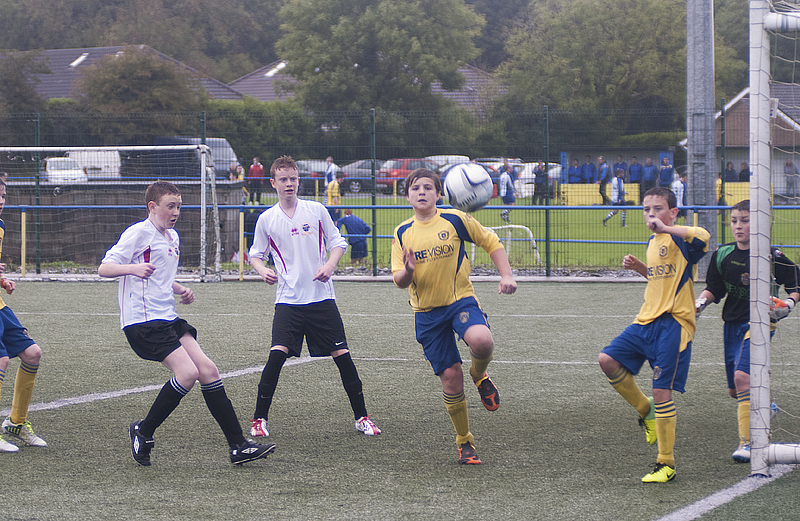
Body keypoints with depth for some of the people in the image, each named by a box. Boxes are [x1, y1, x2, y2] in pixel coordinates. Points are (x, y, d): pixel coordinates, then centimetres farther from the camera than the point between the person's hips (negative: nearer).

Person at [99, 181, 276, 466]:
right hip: (142, 321, -9)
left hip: (167, 318, 9)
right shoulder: (138, 233, -7)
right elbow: (104, 268, -12)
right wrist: (132, 268, -30)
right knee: (188, 372, -21)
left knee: (207, 370, -4)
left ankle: (238, 446, -4)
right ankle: (143, 432, -4)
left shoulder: (172, 237, 20)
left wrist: (179, 290, 15)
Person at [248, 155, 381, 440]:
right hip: (288, 299, 0)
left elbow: (338, 242, 9)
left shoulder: (316, 210, 3)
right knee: (277, 355, -16)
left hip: (321, 296, 0)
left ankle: (361, 417, 10)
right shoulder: (266, 219, 4)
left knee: (342, 356, -3)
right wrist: (262, 270, -7)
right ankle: (259, 419, -4)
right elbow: (256, 254, 14)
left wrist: (330, 265, -9)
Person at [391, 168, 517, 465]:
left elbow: (491, 243, 7)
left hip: (461, 300, -2)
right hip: (427, 312, 2)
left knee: (482, 342, -34)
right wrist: (408, 271, -19)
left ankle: (479, 375, 4)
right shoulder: (402, 234, 5)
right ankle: (464, 442, 17)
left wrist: (506, 276, -5)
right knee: (451, 378, -3)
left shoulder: (454, 220, -2)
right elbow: (399, 281, 5)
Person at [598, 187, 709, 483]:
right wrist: (639, 268, 15)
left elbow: (703, 236, -35)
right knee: (608, 360, -5)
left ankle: (666, 464, 1)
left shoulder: (679, 239, -10)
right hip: (646, 321, 8)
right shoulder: (653, 243, 17)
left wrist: (665, 227, -28)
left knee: (662, 392, -9)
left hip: (673, 324, -8)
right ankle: (645, 410, 16)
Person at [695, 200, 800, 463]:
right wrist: (701, 301, -5)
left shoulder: (771, 257, -10)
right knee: (735, 389, 11)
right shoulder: (722, 254, 5)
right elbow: (714, 289, 14)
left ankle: (747, 442, -19)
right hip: (732, 323, 6)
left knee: (742, 376, -24)